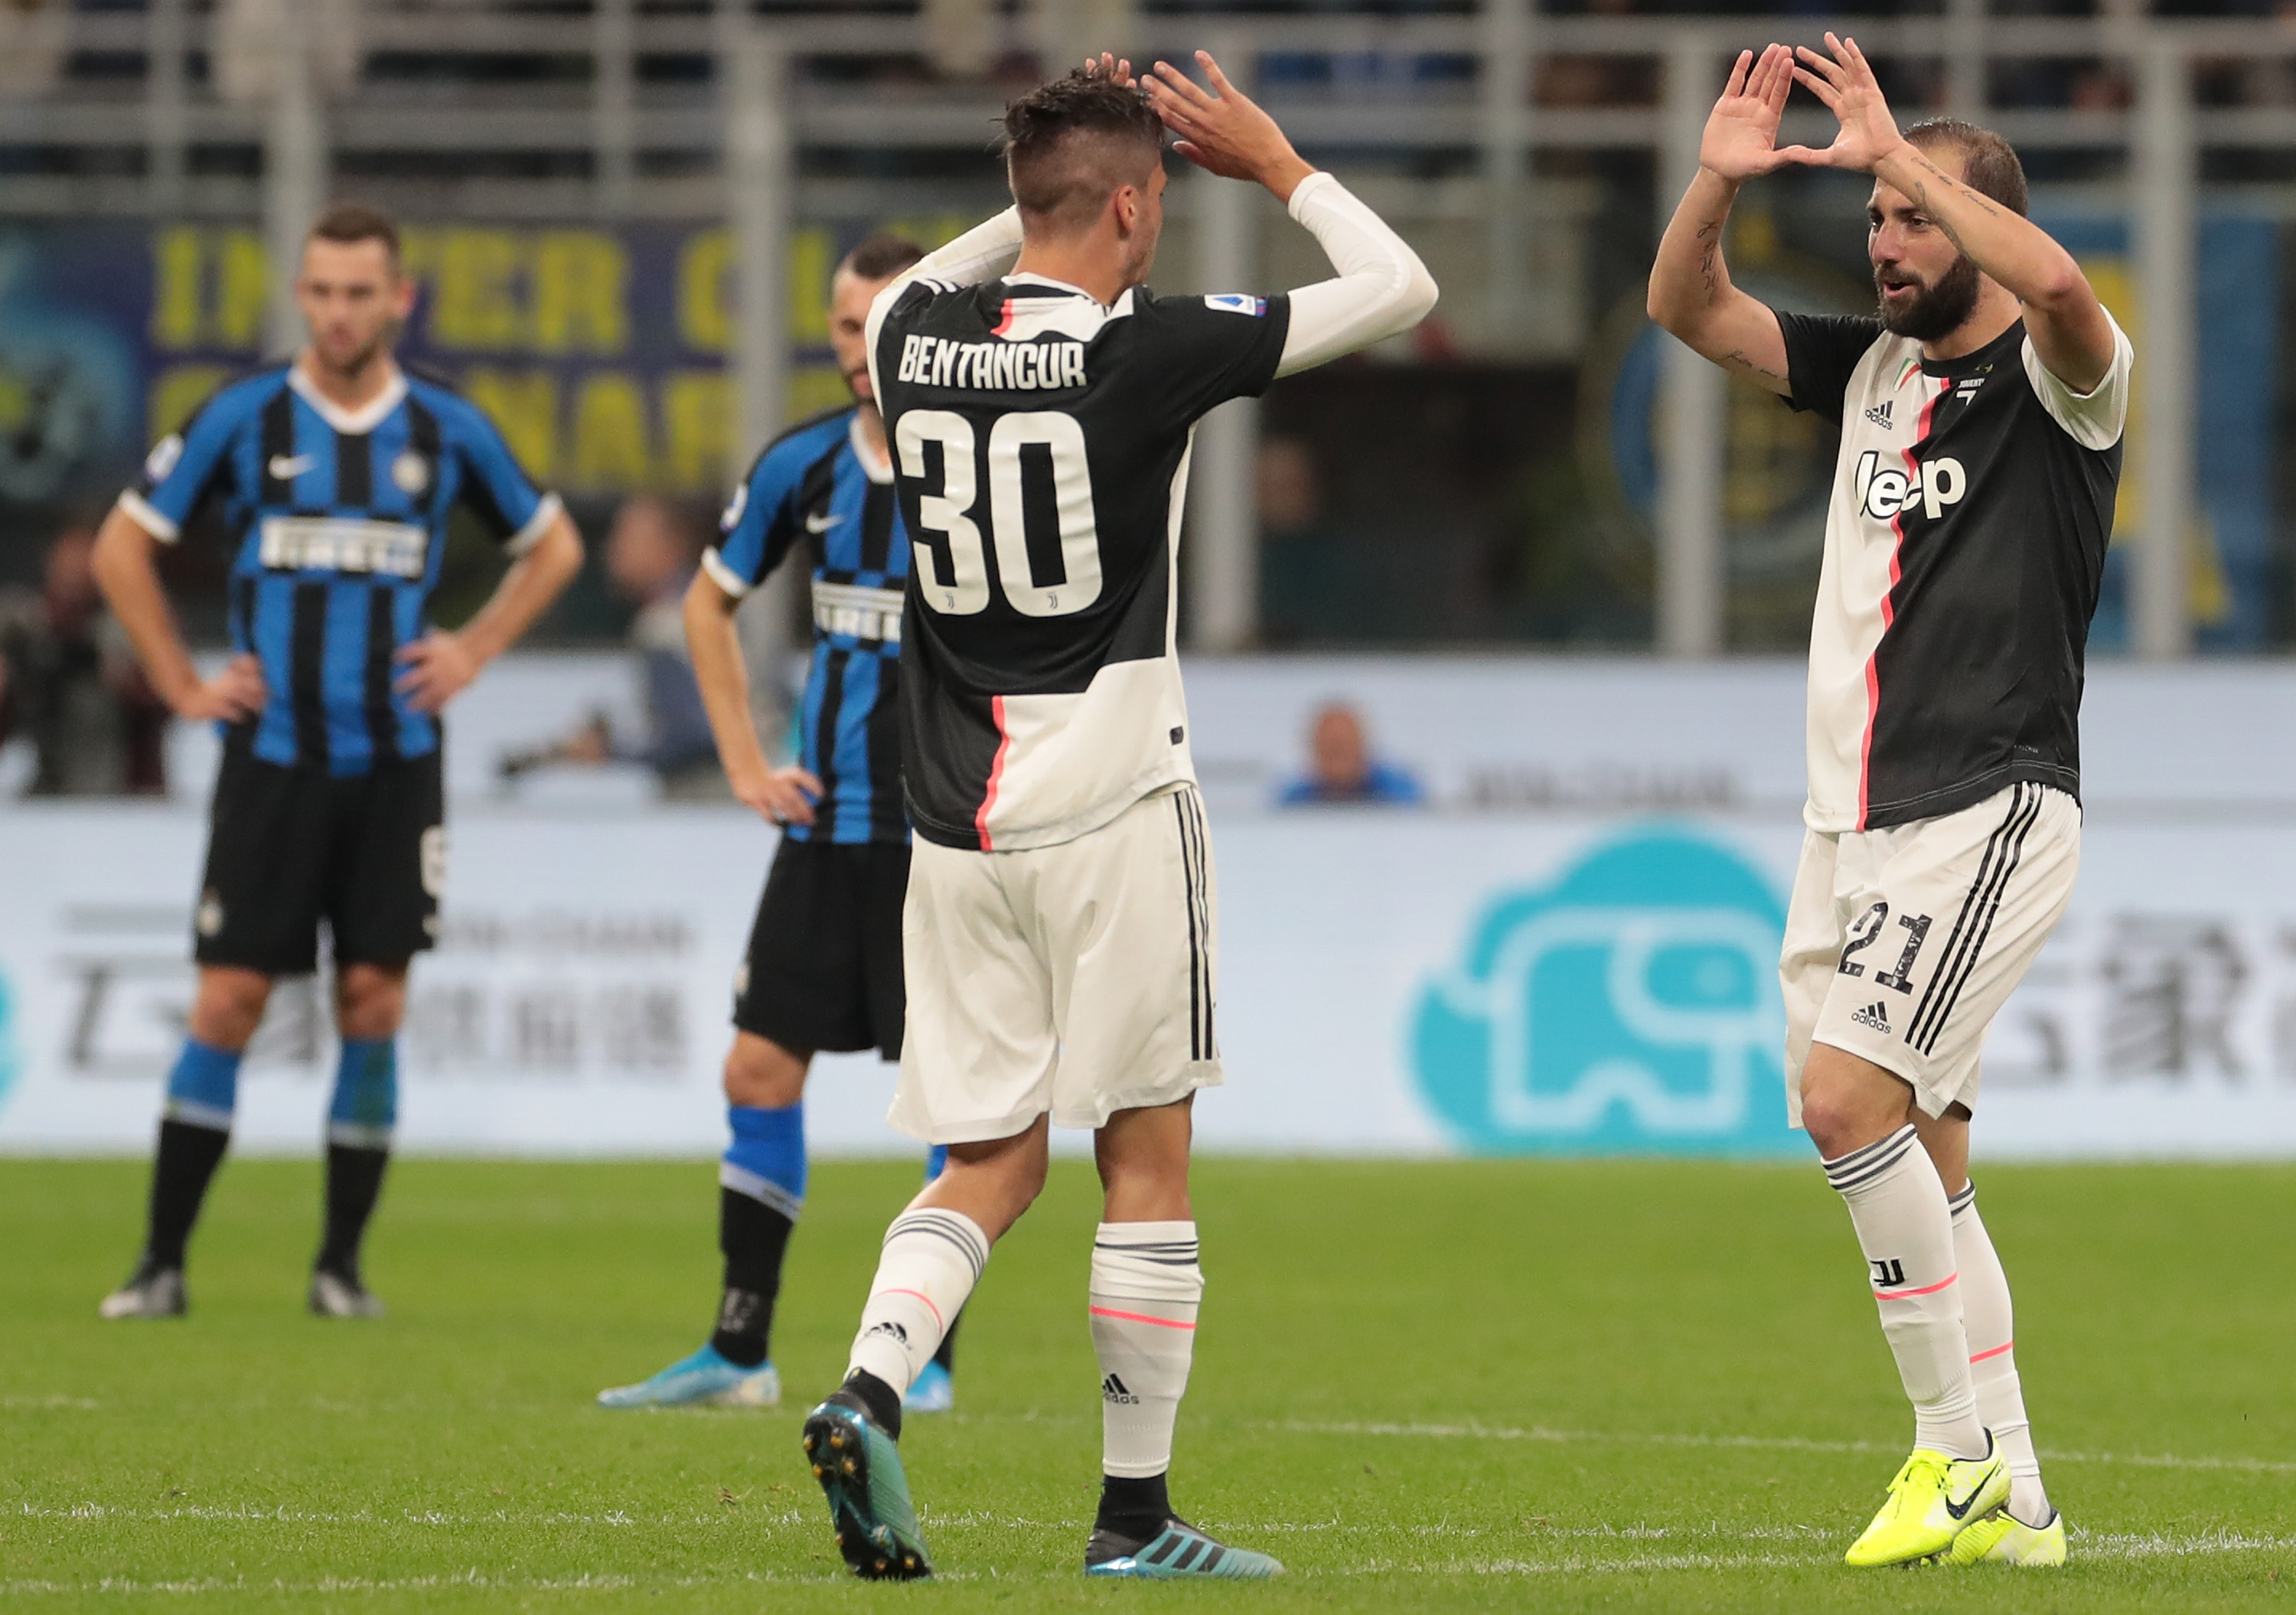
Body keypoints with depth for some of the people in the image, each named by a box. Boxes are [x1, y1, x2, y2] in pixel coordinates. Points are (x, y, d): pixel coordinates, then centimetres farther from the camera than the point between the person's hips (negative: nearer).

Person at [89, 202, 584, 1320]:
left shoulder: (447, 432, 5)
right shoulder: (241, 420, 0)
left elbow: (552, 548, 20)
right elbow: (123, 546, 8)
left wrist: (473, 652, 8)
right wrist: (182, 684, 3)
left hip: (393, 764, 1)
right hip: (270, 758, -1)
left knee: (373, 1003, -2)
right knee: (228, 1000, -5)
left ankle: (342, 1262, 8)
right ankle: (162, 1262, 0)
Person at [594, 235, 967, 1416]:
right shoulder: (804, 465, 4)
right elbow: (710, 602, 18)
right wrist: (745, 762, 9)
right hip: (825, 826, 5)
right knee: (760, 1072, 3)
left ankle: (929, 1361, 4)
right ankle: (738, 1353, 11)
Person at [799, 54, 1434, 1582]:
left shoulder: (914, 340, 2)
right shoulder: (1149, 350, -11)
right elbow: (1400, 287, -1)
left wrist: (1050, 187, 25)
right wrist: (1276, 161, 11)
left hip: (957, 821, 5)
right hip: (1111, 810, -5)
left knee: (990, 1161, 10)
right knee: (1147, 1157, 4)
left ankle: (872, 1387, -14)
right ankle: (1136, 1508, 6)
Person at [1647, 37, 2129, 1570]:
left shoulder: (2059, 382, -7)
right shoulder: (1872, 366, 14)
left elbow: (2058, 287, -30)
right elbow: (1688, 308, 11)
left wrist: (1902, 153, -26)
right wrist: (1722, 181, -7)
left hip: (1990, 809, -8)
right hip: (1854, 821, 8)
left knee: (1849, 1093, -21)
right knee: (1923, 1158, 7)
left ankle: (1957, 1445, -14)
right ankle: (2011, 1499, 11)